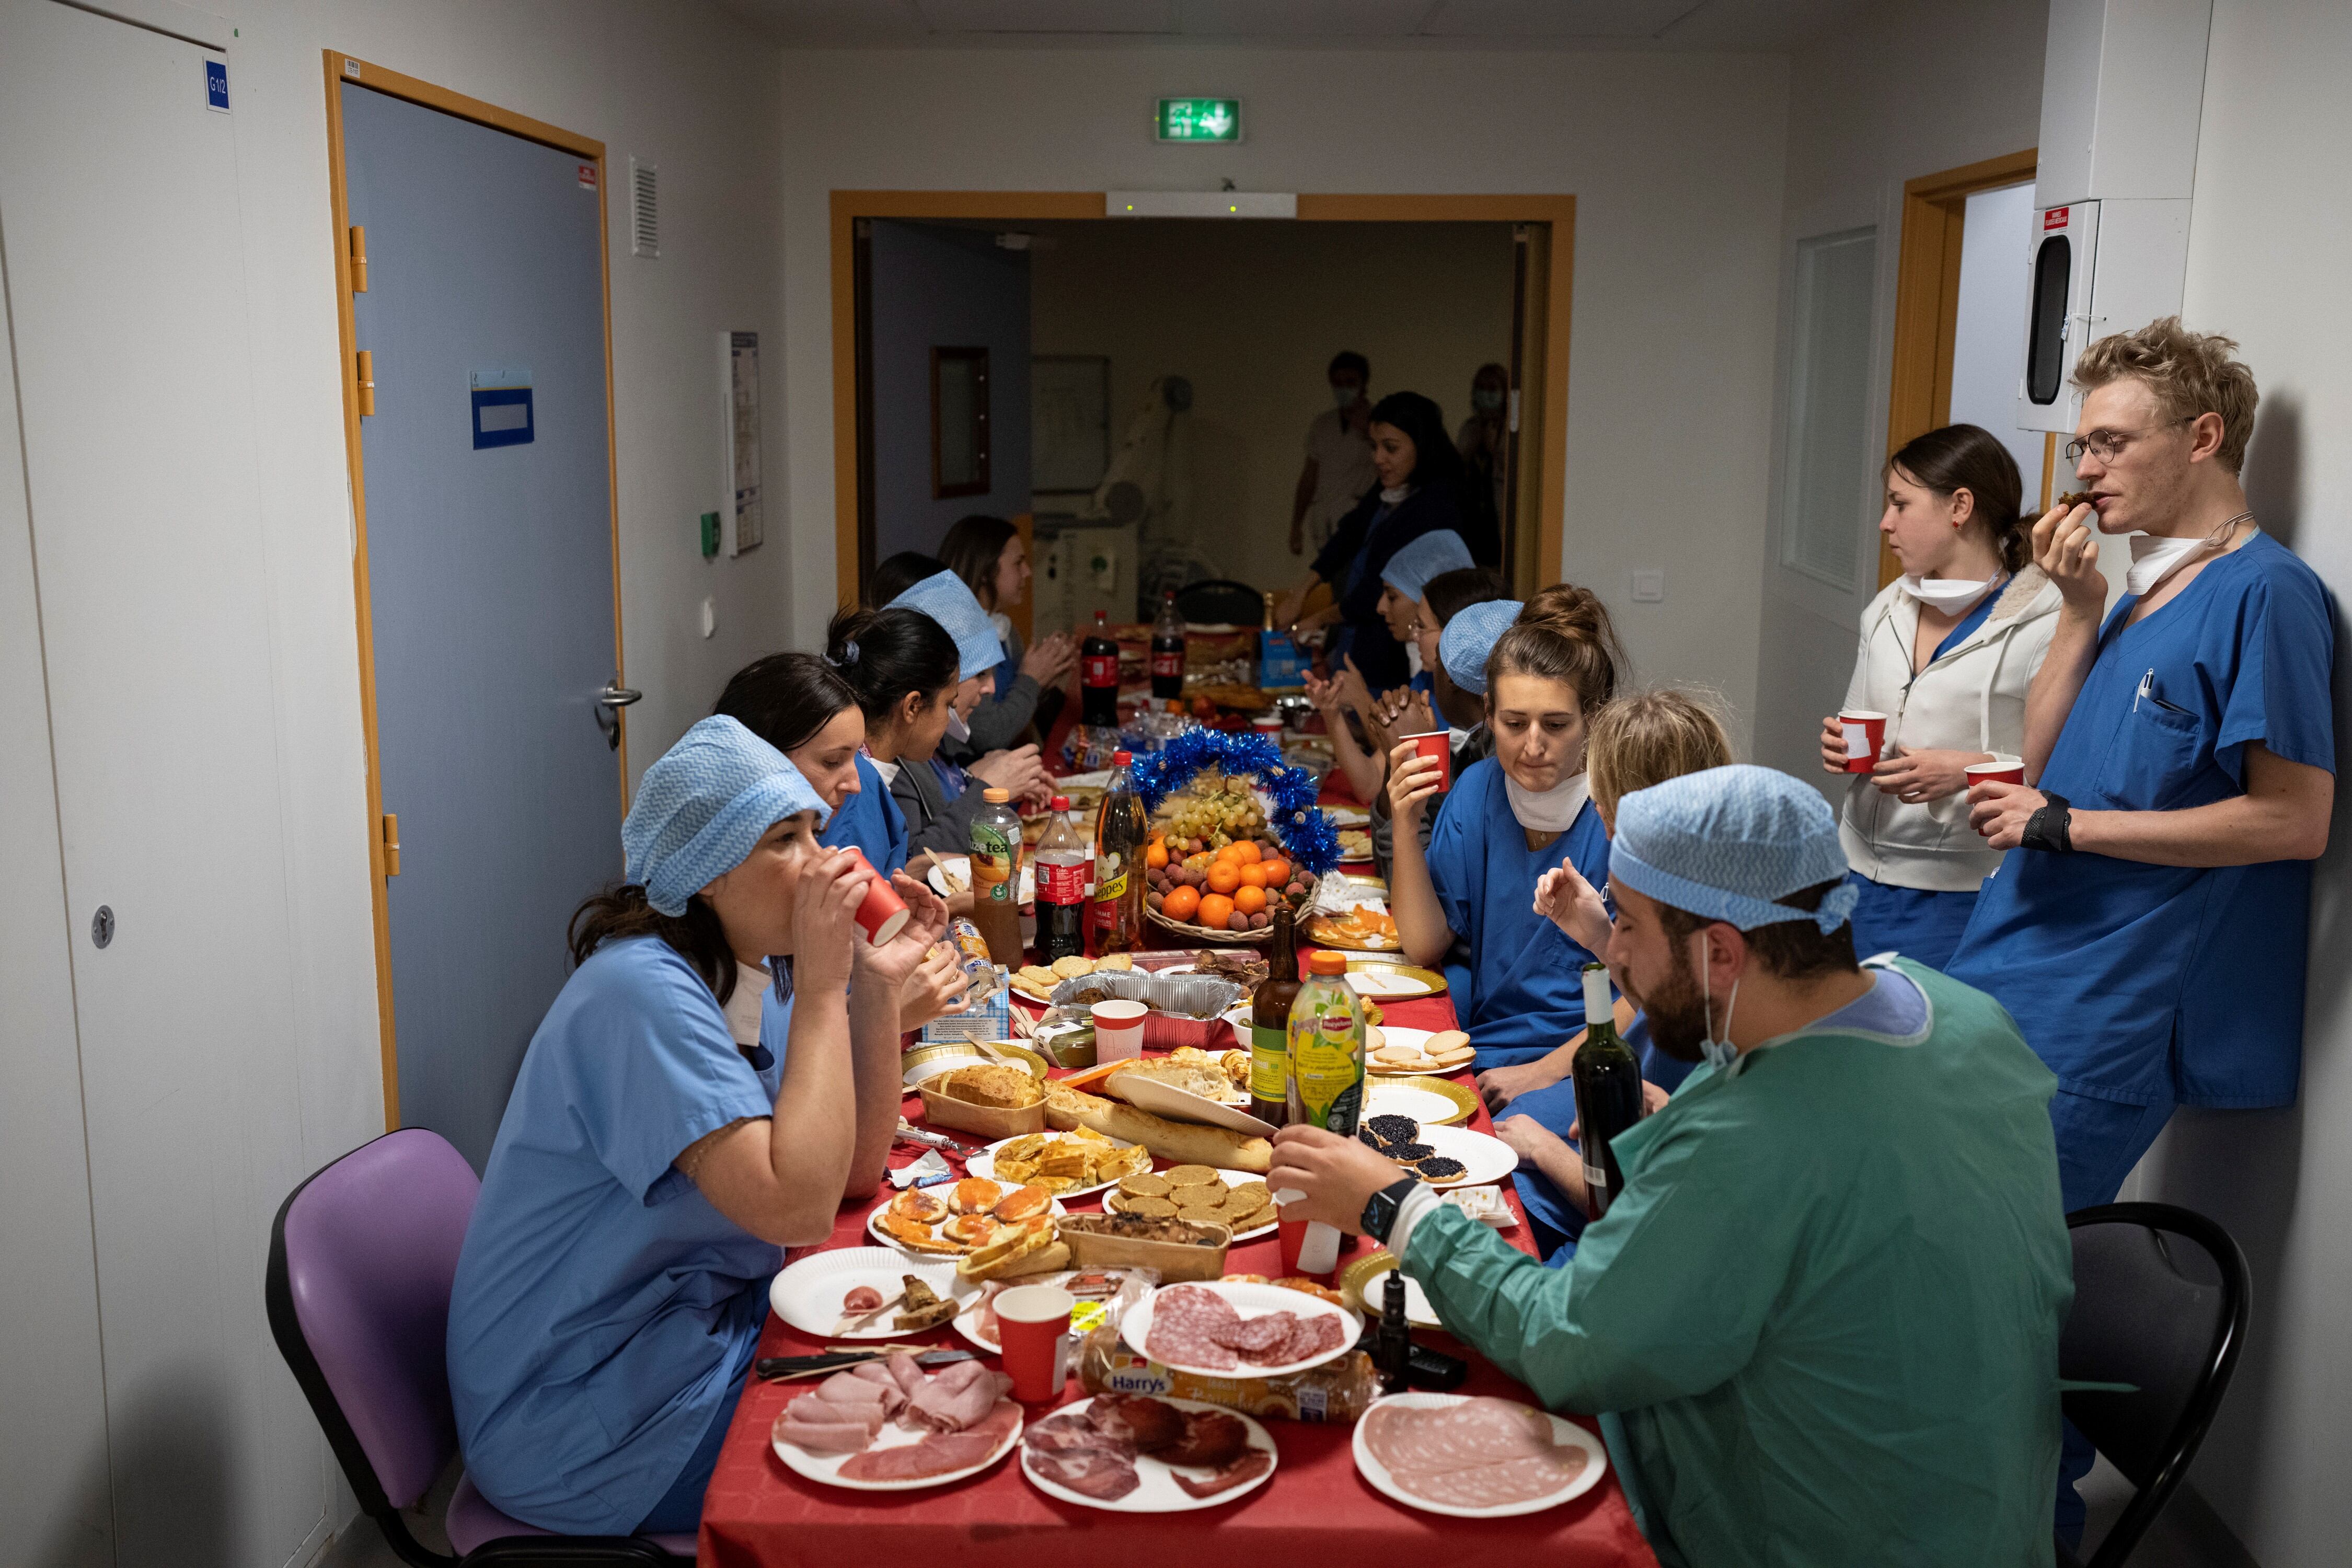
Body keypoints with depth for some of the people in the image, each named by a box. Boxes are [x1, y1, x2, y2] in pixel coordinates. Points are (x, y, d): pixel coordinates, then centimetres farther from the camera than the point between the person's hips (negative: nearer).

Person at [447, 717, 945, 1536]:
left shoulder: (756, 972, 3)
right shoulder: (643, 993, -25)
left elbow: (856, 1169, 3)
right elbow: (798, 1207, -33)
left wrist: (876, 982, -6)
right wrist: (820, 987, -26)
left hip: (697, 1322, 8)